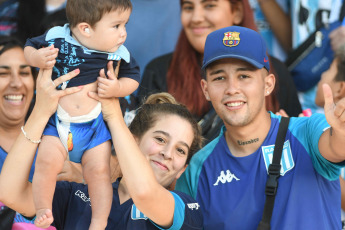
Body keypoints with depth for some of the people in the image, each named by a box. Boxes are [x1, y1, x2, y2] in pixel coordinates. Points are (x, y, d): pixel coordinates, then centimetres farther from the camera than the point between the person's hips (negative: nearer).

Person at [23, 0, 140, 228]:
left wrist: (118, 88, -14)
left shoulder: (119, 53, -7)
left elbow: (133, 77, 7)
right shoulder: (56, 38, -11)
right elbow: (30, 47, 3)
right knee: (47, 161, -19)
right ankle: (43, 211, 1)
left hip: (95, 126, 1)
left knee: (99, 170, -7)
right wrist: (37, 58, -19)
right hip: (57, 122, -1)